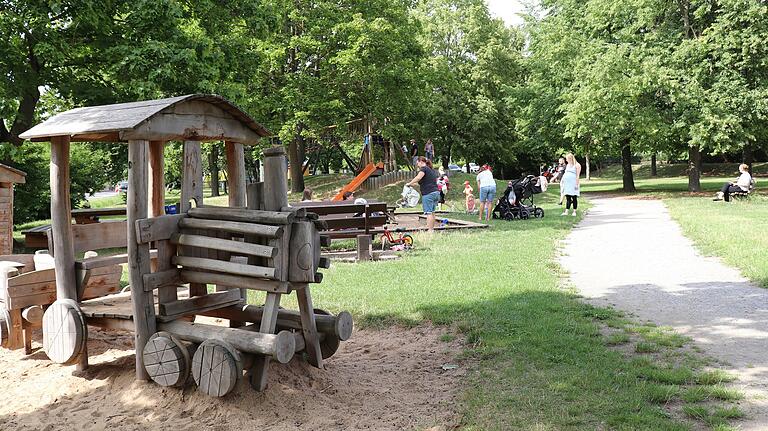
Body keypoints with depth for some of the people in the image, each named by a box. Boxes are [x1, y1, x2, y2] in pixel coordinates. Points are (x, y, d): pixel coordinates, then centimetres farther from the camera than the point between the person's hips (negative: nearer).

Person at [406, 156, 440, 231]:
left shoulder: (424, 169, -4)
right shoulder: (432, 170, 22)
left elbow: (418, 177, -22)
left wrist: (410, 183, -12)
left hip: (428, 194, -9)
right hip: (436, 192, 9)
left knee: (428, 212, -8)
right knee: (432, 212, 13)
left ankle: (430, 230, -11)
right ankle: (432, 228, 15)